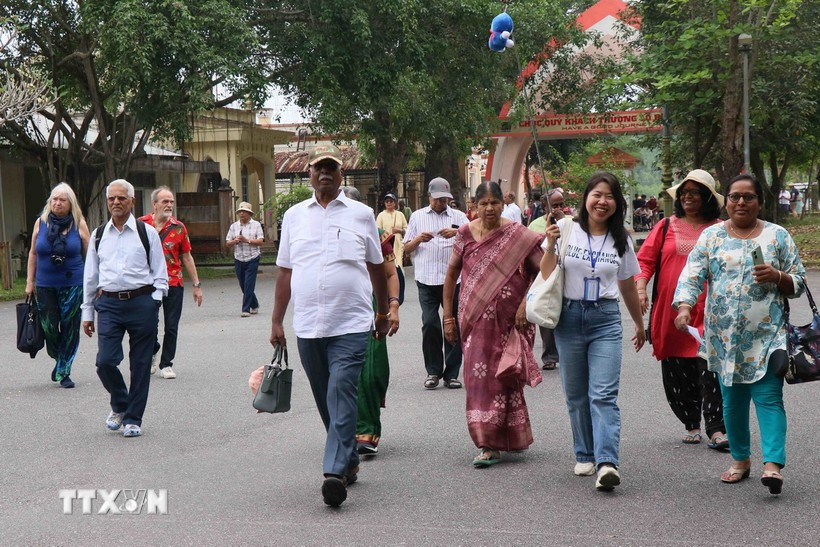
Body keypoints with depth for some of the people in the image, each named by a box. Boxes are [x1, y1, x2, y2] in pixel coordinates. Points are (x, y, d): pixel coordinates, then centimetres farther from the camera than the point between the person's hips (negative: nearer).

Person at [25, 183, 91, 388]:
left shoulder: (79, 224, -2)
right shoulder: (41, 222, 3)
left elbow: (88, 256, 3)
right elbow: (33, 253, 10)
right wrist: (30, 282, 9)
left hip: (73, 285, -2)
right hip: (45, 286, 2)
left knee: (69, 329, -1)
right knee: (49, 328, 1)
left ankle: (63, 371, 10)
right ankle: (59, 359, 29)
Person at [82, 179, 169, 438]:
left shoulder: (147, 232, 4)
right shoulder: (98, 235, 12)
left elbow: (160, 273, 6)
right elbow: (90, 275, 16)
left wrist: (154, 303, -5)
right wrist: (87, 312, 14)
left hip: (142, 302, -2)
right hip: (109, 303, 2)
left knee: (140, 364, 2)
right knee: (105, 361, -8)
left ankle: (133, 419, 15)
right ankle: (119, 405, 20)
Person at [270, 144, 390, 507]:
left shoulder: (361, 214, 6)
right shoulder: (294, 216, 12)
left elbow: (377, 267, 14)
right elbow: (285, 271, 14)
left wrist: (384, 314, 17)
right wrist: (276, 321, 11)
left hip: (351, 324, -3)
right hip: (307, 326, 3)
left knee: (341, 395, -15)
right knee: (326, 399, 10)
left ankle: (335, 471, -19)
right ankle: (349, 461, 26)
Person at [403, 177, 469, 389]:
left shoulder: (459, 217, 14)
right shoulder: (418, 217, 15)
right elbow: (406, 248, 15)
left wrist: (457, 233, -13)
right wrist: (418, 239, -6)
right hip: (427, 279, 0)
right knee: (430, 324, -6)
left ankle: (451, 373, 8)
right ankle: (433, 371, 6)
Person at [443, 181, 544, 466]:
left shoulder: (518, 235, -4)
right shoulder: (465, 234, 3)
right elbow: (451, 274, 11)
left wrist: (526, 303, -13)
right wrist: (448, 316, 9)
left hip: (510, 321, -2)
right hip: (476, 321, 2)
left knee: (504, 377, 3)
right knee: (479, 377, -1)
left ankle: (494, 444, 13)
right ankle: (489, 444, 10)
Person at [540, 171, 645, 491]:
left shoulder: (621, 240, 9)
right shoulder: (566, 228, 1)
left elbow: (628, 287, 19)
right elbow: (547, 275, 0)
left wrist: (640, 324, 26)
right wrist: (550, 246, -16)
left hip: (606, 320, 0)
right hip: (570, 317, 0)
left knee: (603, 395, -12)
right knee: (576, 394, 8)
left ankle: (607, 462, -21)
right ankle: (585, 455, 21)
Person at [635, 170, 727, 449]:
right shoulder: (666, 227, 9)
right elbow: (645, 259, 8)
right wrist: (641, 288, -7)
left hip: (706, 313, -2)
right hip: (669, 312, 3)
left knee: (710, 370, -11)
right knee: (677, 373, 8)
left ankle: (716, 429, -9)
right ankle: (691, 425, 22)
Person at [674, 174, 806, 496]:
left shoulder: (777, 236, 6)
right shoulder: (711, 237, 8)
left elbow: (798, 284, 7)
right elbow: (691, 276, -2)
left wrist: (777, 276, -14)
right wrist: (684, 307, -20)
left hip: (765, 334, -2)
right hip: (724, 336, 2)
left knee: (769, 397, -12)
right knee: (732, 400, 9)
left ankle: (773, 464, -17)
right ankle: (740, 459, 23)